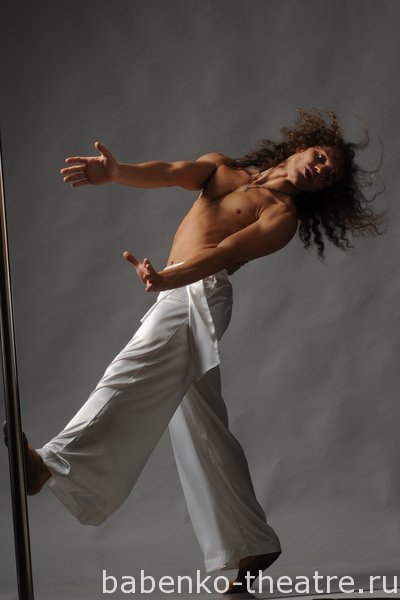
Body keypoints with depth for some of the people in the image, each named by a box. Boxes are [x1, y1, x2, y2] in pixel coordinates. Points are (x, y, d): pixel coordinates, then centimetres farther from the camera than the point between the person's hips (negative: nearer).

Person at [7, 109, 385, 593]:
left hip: (198, 295, -8)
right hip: (177, 297, 8)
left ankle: (53, 467, -45)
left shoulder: (283, 213, 2)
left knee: (136, 376, -28)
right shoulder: (223, 169, 22)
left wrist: (168, 278, -32)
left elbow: (226, 251, -15)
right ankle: (253, 546, 11)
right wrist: (115, 172, -18)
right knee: (201, 427, 7)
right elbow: (167, 173, 3)